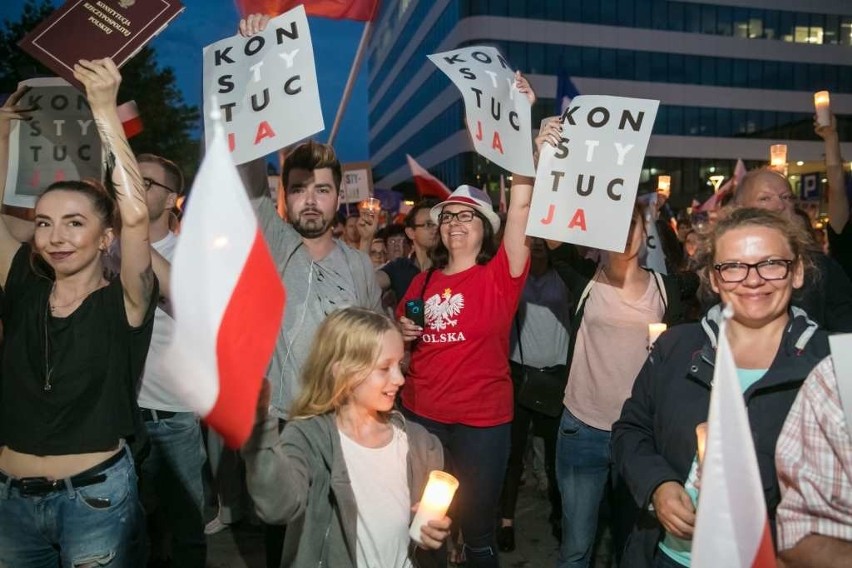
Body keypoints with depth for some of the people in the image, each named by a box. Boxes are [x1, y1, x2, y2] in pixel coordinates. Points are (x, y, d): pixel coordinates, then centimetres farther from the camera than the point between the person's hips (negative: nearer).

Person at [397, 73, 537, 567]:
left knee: (477, 524, 12)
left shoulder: (500, 275, -8)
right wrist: (403, 332, -6)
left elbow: (521, 209, -23)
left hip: (482, 418, -3)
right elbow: (397, 343, 18)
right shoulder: (422, 282, 5)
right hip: (421, 414, 4)